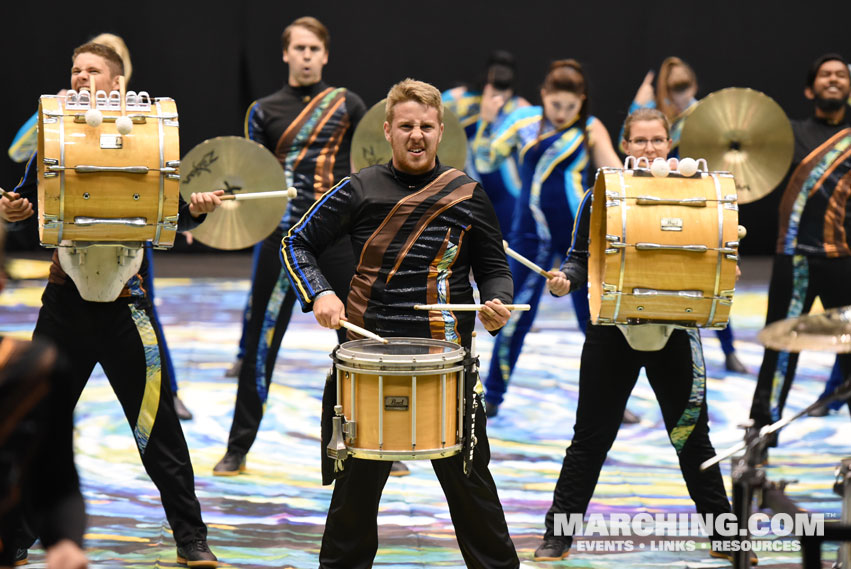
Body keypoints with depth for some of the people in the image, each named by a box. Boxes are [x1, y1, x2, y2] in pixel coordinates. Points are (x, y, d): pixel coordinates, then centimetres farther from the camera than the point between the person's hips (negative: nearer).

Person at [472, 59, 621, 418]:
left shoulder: (591, 130, 0)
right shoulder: (524, 121, 2)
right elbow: (485, 163, 2)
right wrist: (487, 122, -10)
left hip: (580, 234, 0)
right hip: (532, 233, 0)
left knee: (596, 316, 4)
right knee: (515, 316, 3)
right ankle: (492, 396, 16)